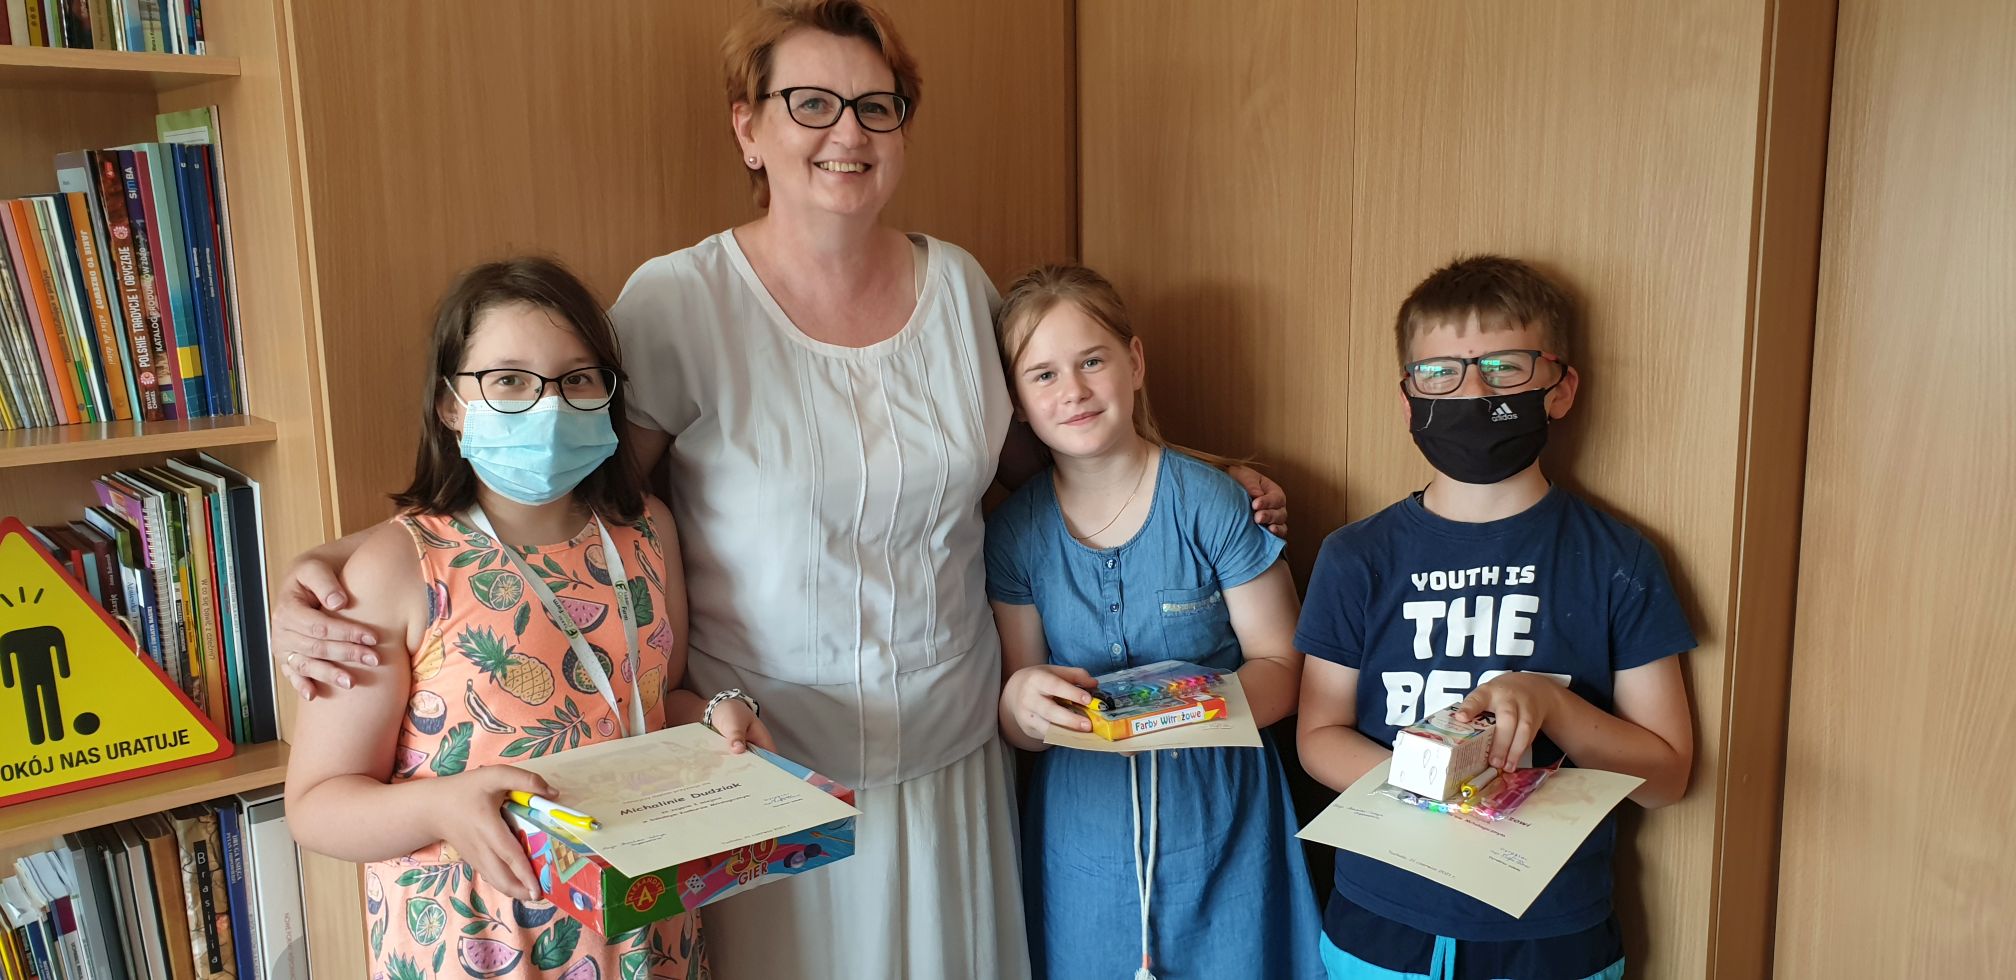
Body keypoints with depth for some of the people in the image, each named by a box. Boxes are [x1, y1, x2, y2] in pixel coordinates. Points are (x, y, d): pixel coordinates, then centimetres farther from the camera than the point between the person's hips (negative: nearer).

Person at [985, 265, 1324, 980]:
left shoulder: (1213, 503, -10)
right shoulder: (1014, 533, -2)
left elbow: (1281, 667, -6)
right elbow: (1019, 733, 3)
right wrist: (1021, 702, -21)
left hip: (1220, 821, -2)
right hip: (1082, 833, 2)